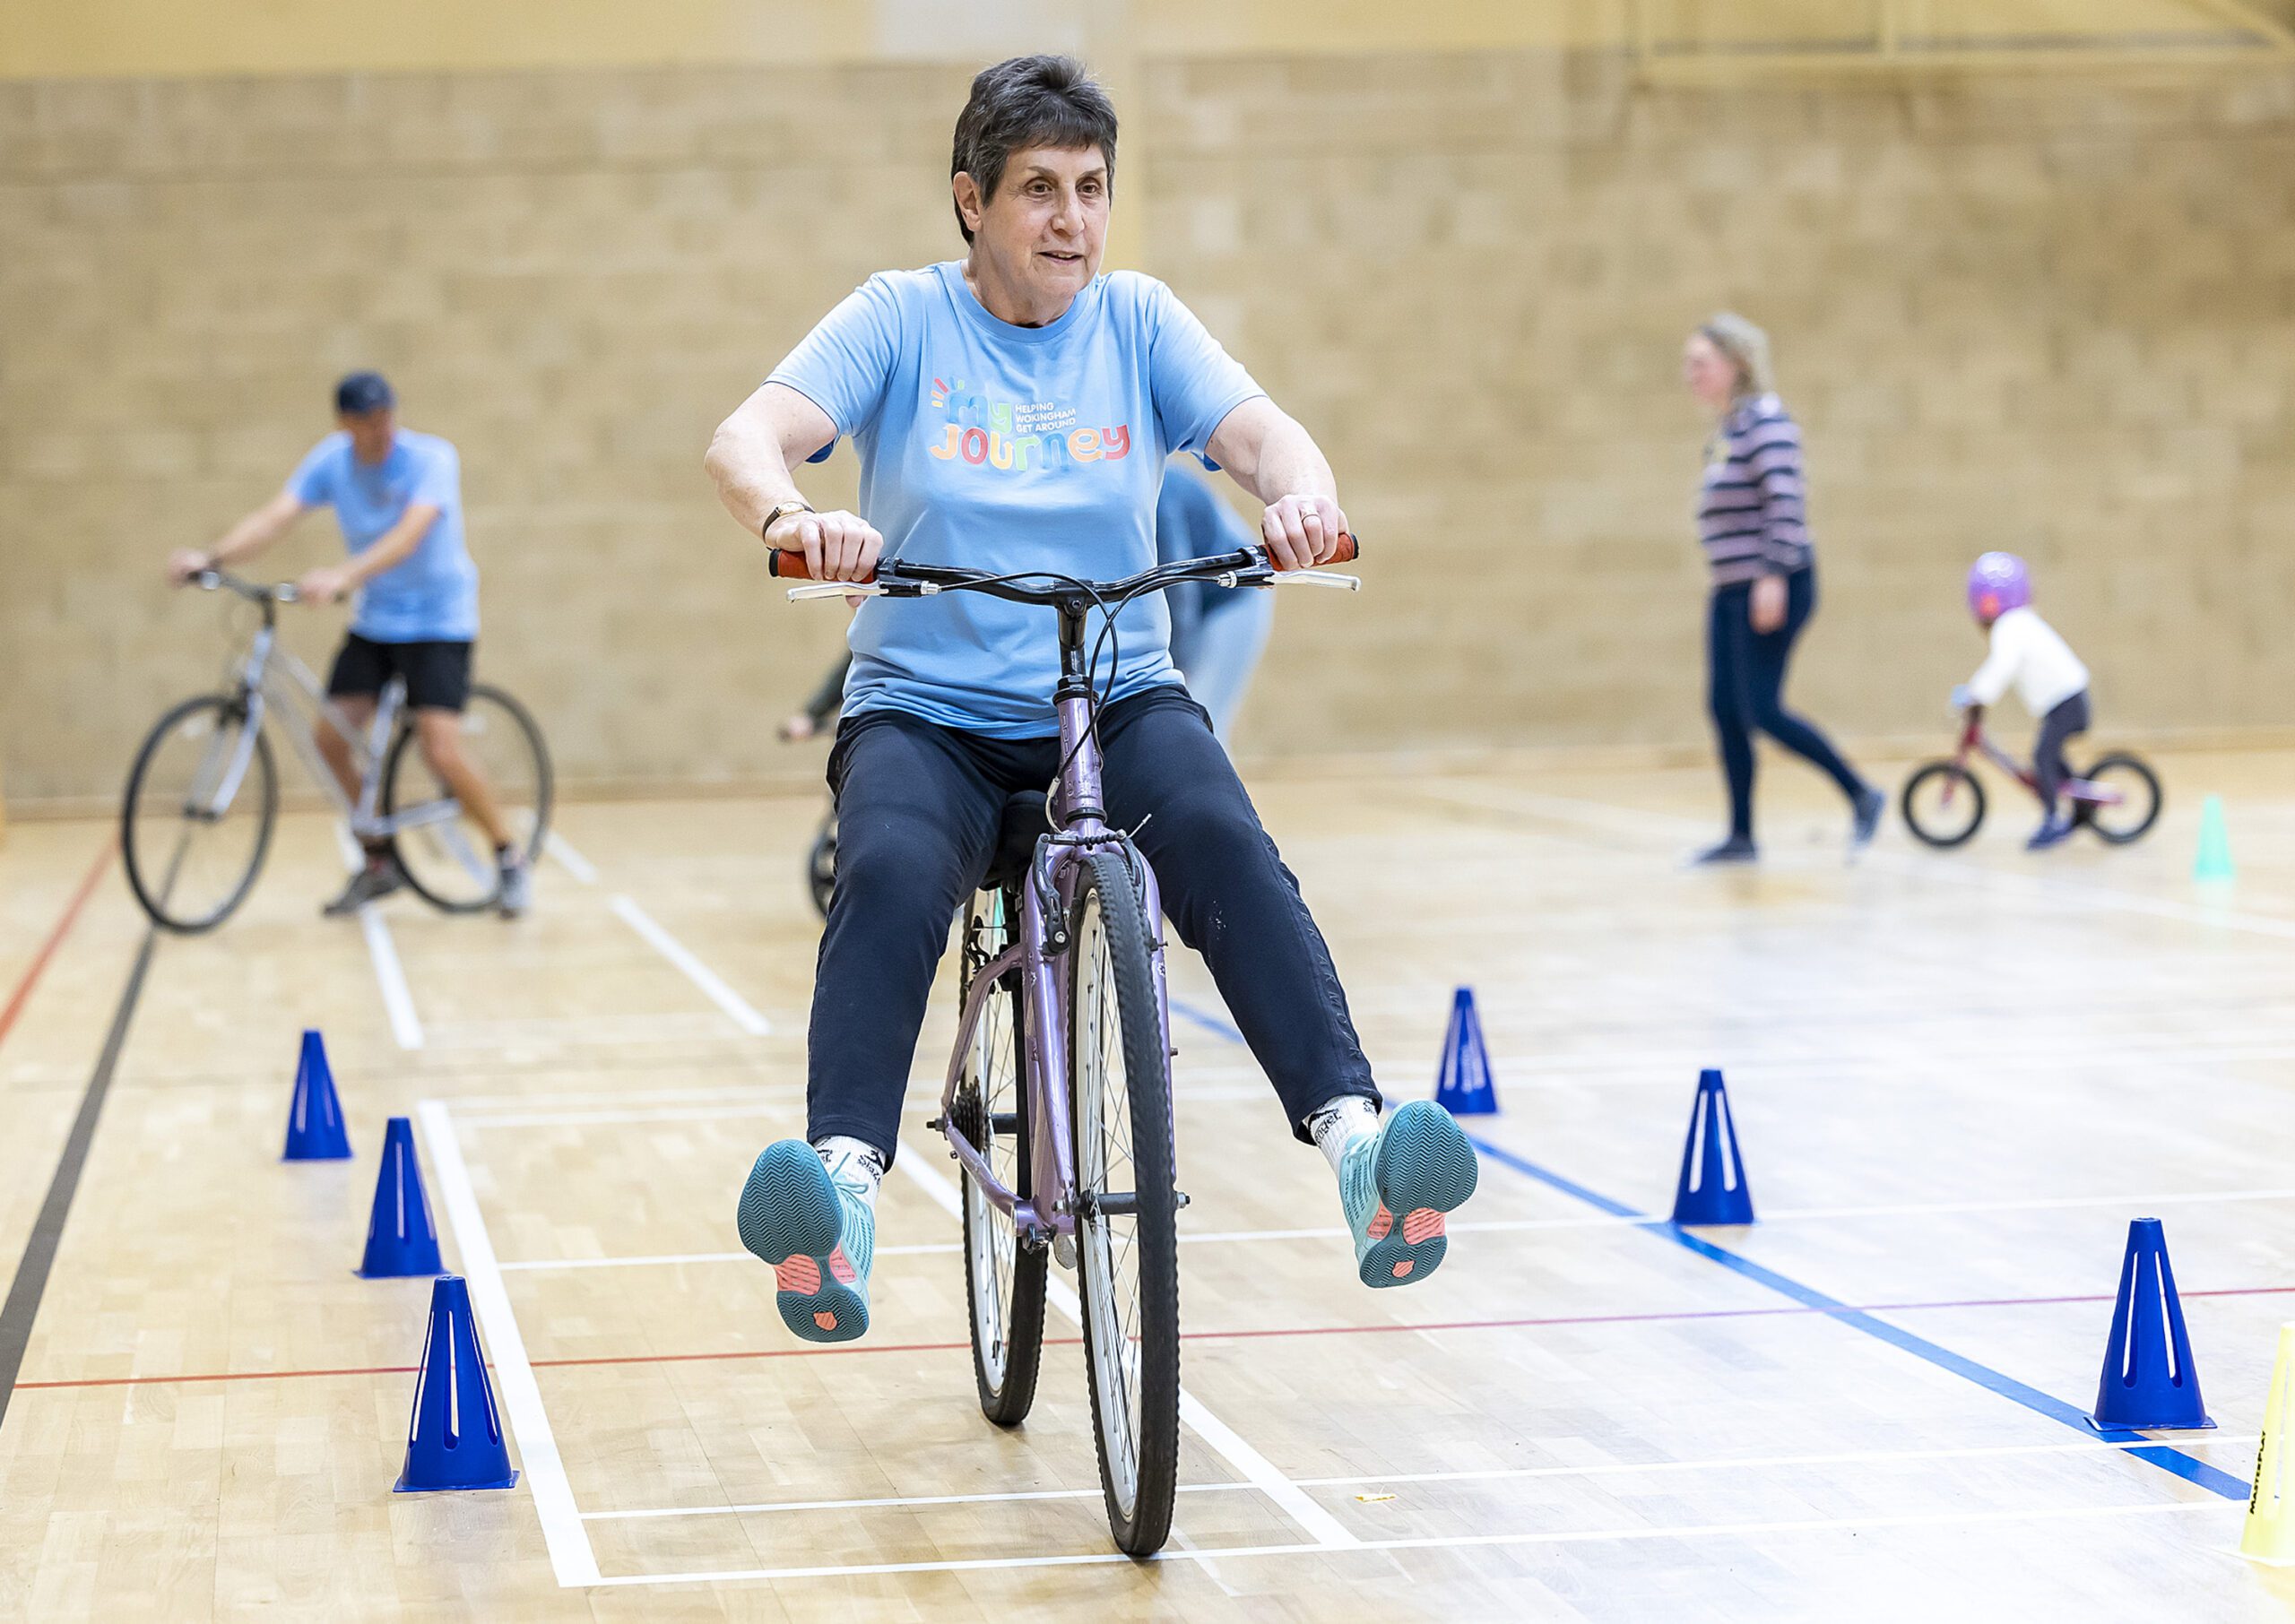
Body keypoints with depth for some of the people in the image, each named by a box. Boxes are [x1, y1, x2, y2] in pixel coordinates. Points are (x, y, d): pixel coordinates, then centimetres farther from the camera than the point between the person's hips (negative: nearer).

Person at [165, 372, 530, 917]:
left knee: (441, 751, -19)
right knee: (331, 737, -4)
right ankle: (380, 862, 16)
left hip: (437, 620, -5)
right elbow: (274, 517, -17)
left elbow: (410, 533, -37)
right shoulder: (332, 459, -6)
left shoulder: (431, 458, -21)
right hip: (374, 620, 5)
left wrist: (343, 575, -52)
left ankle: (510, 858, 2)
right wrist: (209, 558, -34)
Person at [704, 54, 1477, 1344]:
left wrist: (1304, 495, -31)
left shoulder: (1140, 322, 9)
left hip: (1122, 701, 1)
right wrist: (793, 517, -35)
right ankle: (844, 1189, -46)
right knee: (891, 875, -32)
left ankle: (1357, 1142, -41)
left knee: (1221, 839, -30)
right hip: (926, 712, -1)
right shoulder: (902, 319, 3)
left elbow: (1258, 429, -6)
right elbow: (749, 437, -10)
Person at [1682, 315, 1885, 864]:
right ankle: (1741, 836, 9)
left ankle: (1862, 796, 1)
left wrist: (1774, 576, -25)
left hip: (1773, 586, -9)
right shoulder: (1725, 429, 17)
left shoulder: (1764, 420, -11)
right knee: (1724, 709, 4)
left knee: (1761, 711, -12)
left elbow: (1784, 500, -21)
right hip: (1730, 591, 9)